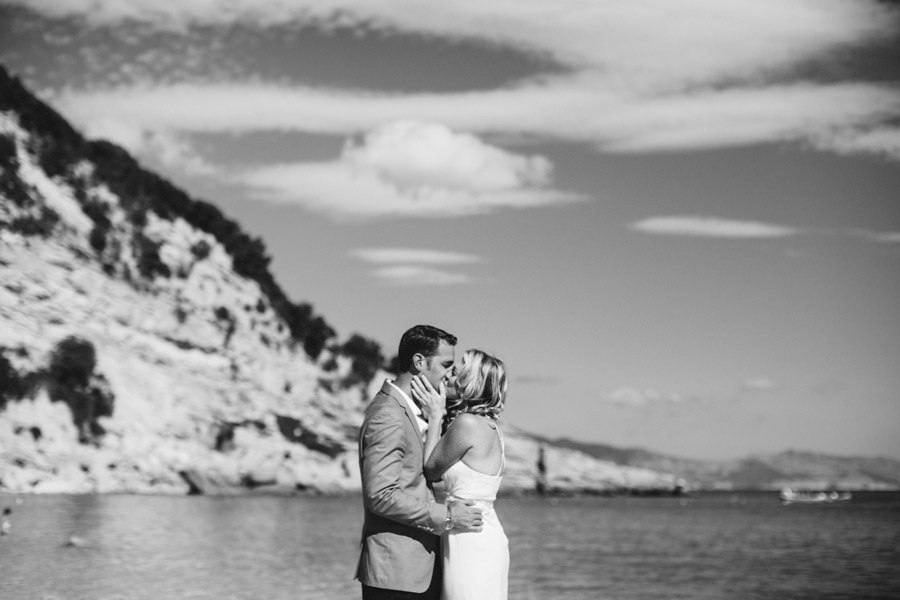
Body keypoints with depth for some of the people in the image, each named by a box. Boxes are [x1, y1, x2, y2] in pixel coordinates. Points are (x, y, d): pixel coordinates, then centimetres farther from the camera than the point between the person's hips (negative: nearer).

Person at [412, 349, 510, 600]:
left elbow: (431, 469, -4)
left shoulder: (467, 424, -17)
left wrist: (435, 413, -2)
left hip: (471, 543, -9)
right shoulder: (490, 425, 11)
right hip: (486, 537, 9)